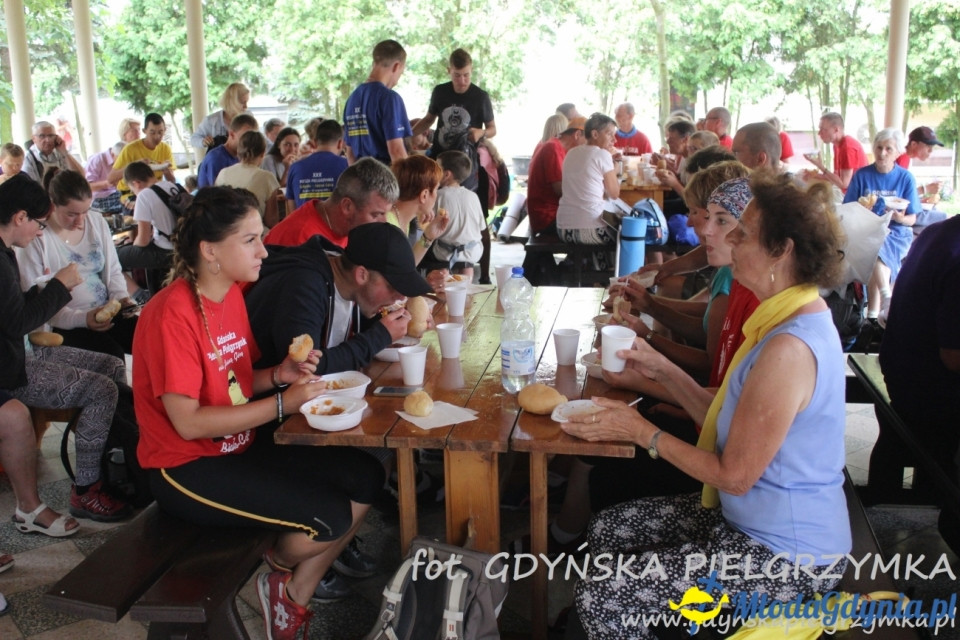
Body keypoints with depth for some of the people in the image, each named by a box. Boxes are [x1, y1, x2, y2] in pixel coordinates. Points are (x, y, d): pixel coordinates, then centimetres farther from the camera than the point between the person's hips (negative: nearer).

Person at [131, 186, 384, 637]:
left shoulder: (232, 293, 3)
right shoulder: (173, 313, -22)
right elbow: (188, 422, -24)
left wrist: (279, 375, -8)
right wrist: (282, 403, -23)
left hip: (242, 443, 9)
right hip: (187, 467, -8)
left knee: (365, 478, -2)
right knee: (329, 517, -20)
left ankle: (294, 596, 14)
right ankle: (277, 564, 17)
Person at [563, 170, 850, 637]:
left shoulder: (789, 349, -28)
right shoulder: (793, 320, 5)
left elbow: (735, 475, -23)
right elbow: (727, 422, 8)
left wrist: (642, 432, -14)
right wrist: (662, 370, 2)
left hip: (785, 557, -10)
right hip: (753, 521, 10)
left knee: (598, 595, -11)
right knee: (609, 529, 14)